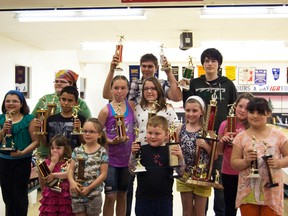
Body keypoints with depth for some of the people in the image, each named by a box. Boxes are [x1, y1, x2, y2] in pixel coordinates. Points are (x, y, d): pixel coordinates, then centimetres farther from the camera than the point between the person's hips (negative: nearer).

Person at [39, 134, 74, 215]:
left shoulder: (68, 161, -4)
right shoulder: (48, 161, 6)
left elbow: (68, 174, -21)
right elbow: (45, 177, -5)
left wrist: (53, 175, -18)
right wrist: (53, 163, -9)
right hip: (50, 195, 3)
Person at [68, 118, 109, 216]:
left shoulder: (102, 152, -7)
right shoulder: (77, 150, 4)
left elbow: (103, 174, -9)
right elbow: (71, 169, 4)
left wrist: (89, 188, -14)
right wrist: (72, 182, -16)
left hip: (94, 194, -3)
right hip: (77, 193, 3)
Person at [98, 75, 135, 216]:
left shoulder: (131, 106, 0)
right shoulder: (106, 110, -10)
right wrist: (111, 141, -19)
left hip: (128, 158, 3)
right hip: (111, 159, -3)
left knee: (122, 195, 15)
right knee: (110, 196, 1)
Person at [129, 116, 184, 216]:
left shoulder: (170, 151, -5)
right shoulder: (141, 150, -3)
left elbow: (180, 172, -3)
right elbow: (132, 170, 0)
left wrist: (180, 157, -19)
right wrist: (133, 154, -14)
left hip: (164, 198, 0)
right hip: (143, 197, 1)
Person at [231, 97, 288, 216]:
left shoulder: (278, 135, 2)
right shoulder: (241, 137, 2)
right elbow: (233, 163, 2)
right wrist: (246, 161, -17)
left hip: (272, 189, 0)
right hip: (248, 190, 1)